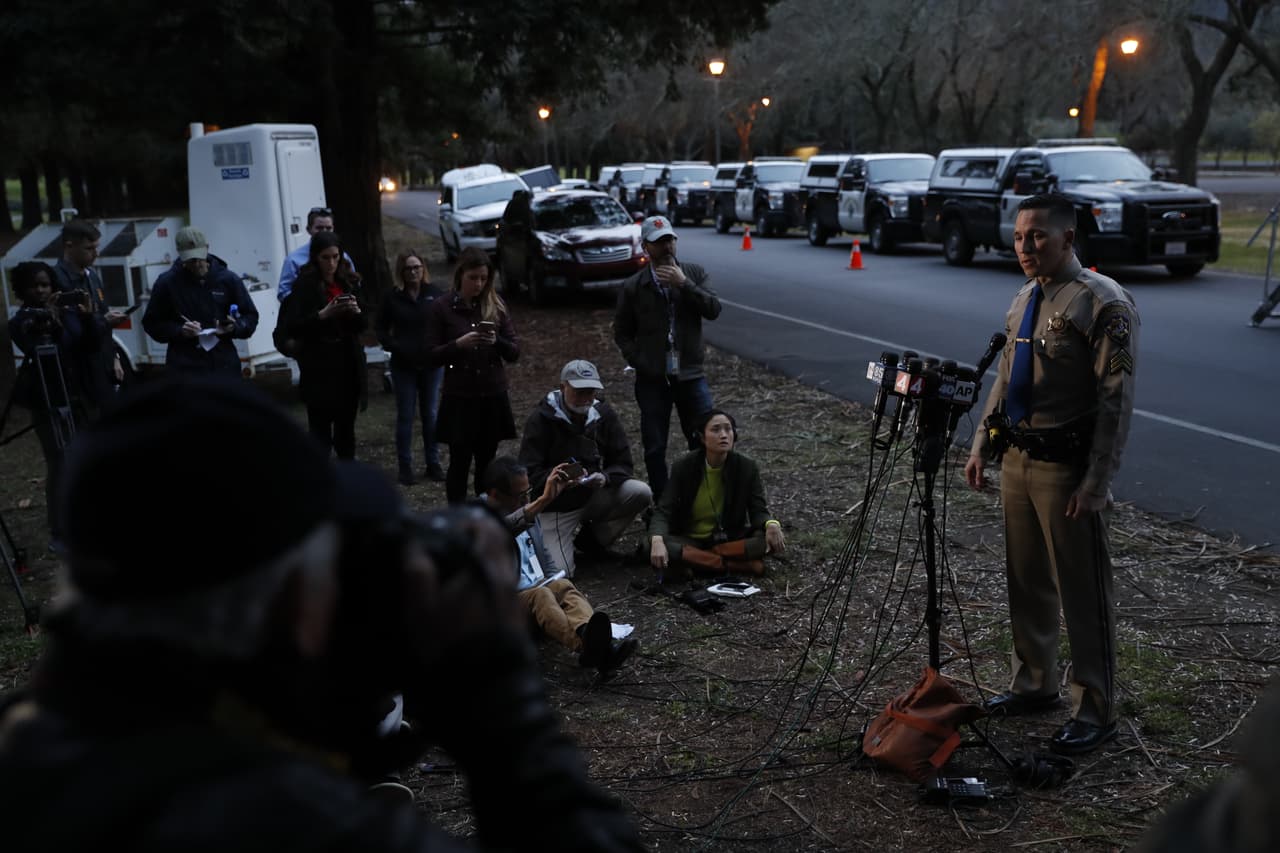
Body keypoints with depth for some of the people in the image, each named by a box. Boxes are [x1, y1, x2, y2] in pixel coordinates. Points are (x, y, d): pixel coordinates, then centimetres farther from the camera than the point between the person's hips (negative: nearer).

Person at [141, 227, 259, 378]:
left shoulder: (228, 279, 2)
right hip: (185, 371, -2)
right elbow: (152, 323, 6)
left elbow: (250, 315, 9)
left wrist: (234, 327, -13)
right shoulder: (167, 282, 0)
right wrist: (179, 331, -12)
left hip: (224, 367, 2)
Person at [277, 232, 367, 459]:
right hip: (319, 368, -5)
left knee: (346, 427, 11)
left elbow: (363, 325, 12)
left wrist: (356, 312, -9)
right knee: (320, 431, -4)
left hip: (348, 365, 5)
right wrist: (322, 315, -22)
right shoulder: (304, 286, -6)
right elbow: (289, 328, -12)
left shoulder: (349, 282, 8)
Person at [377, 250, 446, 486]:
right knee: (405, 416, 5)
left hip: (431, 364, 1)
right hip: (403, 365, -1)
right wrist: (395, 348, -12)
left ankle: (433, 463, 19)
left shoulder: (435, 293, -2)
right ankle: (405, 466, 13)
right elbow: (382, 329, 4)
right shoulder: (393, 296, -3)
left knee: (431, 414, 10)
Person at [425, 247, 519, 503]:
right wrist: (459, 344, -22)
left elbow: (515, 352, 3)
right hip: (459, 398, -2)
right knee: (460, 462, 2)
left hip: (493, 396, 2)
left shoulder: (496, 305, 4)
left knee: (487, 463, 8)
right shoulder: (442, 307, -4)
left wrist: (497, 341, -17)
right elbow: (431, 357, -5)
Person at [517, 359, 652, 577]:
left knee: (641, 493, -20)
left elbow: (623, 463, -2)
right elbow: (530, 473, -17)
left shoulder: (604, 414, -1)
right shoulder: (541, 418, -13)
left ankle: (592, 540, 3)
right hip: (556, 507, -4)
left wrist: (605, 477, -24)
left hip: (594, 497, 4)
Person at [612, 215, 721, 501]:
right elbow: (622, 331, 9)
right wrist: (638, 361, -4)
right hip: (652, 380, 0)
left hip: (691, 376, 0)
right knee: (655, 449, 5)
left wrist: (683, 283, -17)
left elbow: (714, 310, -9)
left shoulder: (694, 274, 4)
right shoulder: (633, 287, 2)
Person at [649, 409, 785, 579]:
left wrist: (771, 524, -33)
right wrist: (657, 541, -36)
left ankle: (693, 560, -22)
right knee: (659, 546, -34)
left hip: (732, 539, 1)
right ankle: (745, 565, -26)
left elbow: (758, 511, -7)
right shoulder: (684, 467, -11)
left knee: (772, 539, -27)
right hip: (690, 540, -1)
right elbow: (663, 511, -14)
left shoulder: (747, 467, -7)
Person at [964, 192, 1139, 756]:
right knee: (1026, 582, 17)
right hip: (1017, 457, 8)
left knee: (1082, 592, 3)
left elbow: (1116, 399, -16)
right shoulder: (1024, 299, 11)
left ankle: (1095, 710, 16)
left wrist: (1096, 482, -20)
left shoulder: (1104, 303, -13)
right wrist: (982, 445, 14)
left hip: (1066, 466, -7)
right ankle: (1034, 683, 34)